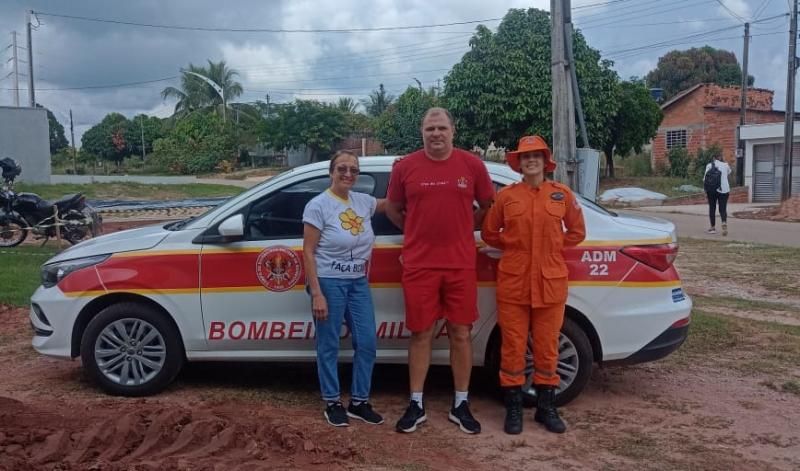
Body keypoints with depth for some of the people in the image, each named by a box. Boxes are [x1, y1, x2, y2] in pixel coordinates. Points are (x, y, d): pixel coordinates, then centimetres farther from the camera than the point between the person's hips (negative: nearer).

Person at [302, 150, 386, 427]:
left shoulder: (363, 202, 5)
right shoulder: (318, 205, -11)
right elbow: (308, 253, -12)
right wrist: (316, 294, -17)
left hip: (359, 283, 6)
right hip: (329, 282, -6)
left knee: (367, 343, 6)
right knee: (329, 346, 4)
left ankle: (359, 402, 21)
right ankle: (332, 403, 20)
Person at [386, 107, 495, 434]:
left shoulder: (472, 165, 2)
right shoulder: (405, 167, 1)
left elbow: (488, 207, 14)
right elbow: (392, 209, 13)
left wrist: (464, 227, 8)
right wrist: (420, 232, 11)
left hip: (461, 264, 1)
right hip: (419, 265, -1)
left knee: (460, 334, 6)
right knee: (421, 334, 5)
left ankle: (461, 405, 20)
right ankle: (416, 405, 17)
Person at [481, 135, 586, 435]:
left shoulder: (562, 194, 3)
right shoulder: (506, 196, 2)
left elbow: (577, 232, 12)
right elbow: (488, 233, 11)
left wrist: (552, 248, 3)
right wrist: (514, 246, 3)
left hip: (550, 283, 1)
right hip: (513, 283, 0)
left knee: (547, 347, 9)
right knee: (513, 347, 4)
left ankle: (547, 407, 23)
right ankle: (513, 408, 16)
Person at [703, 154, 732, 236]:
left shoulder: (709, 165, -1)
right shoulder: (725, 165, 5)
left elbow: (705, 179, -6)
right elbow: (729, 172, 28)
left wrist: (706, 191, 2)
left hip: (712, 190, -1)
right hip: (724, 189, 1)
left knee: (712, 208, 11)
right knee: (723, 208, 1)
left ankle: (713, 227, 15)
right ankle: (724, 224, -23)